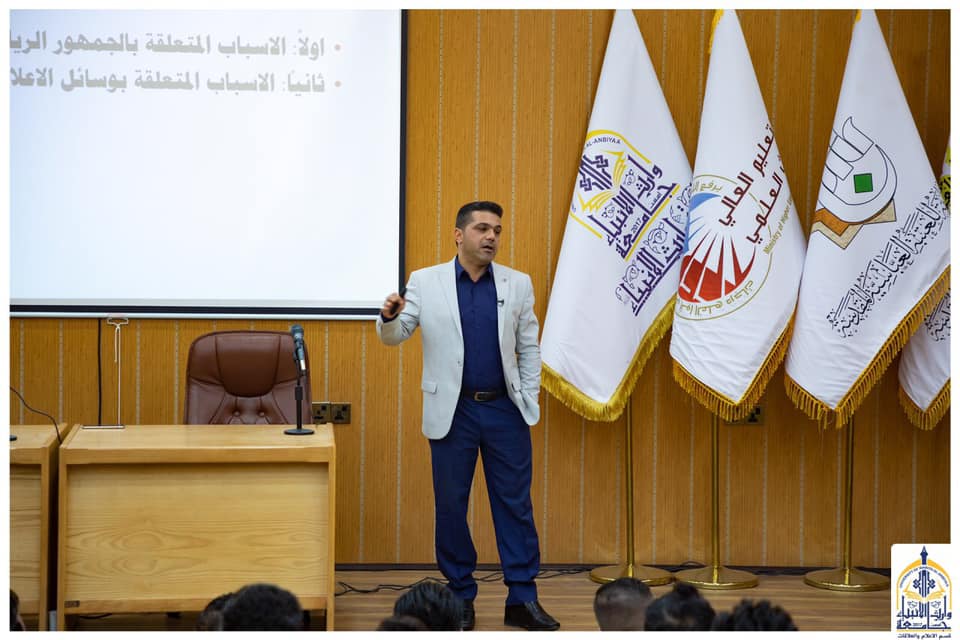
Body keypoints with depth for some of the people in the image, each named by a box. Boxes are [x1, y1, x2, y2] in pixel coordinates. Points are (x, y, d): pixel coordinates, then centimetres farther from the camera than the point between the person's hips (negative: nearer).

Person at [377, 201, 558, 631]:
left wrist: (530, 401, 3)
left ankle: (522, 599, 10)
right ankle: (461, 599, 17)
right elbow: (394, 337, 1)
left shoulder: (518, 284, 5)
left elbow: (529, 348, 9)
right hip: (452, 412, -1)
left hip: (505, 410, 1)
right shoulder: (425, 282, 1)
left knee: (515, 505, 3)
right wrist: (389, 317, -22)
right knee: (450, 507, 5)